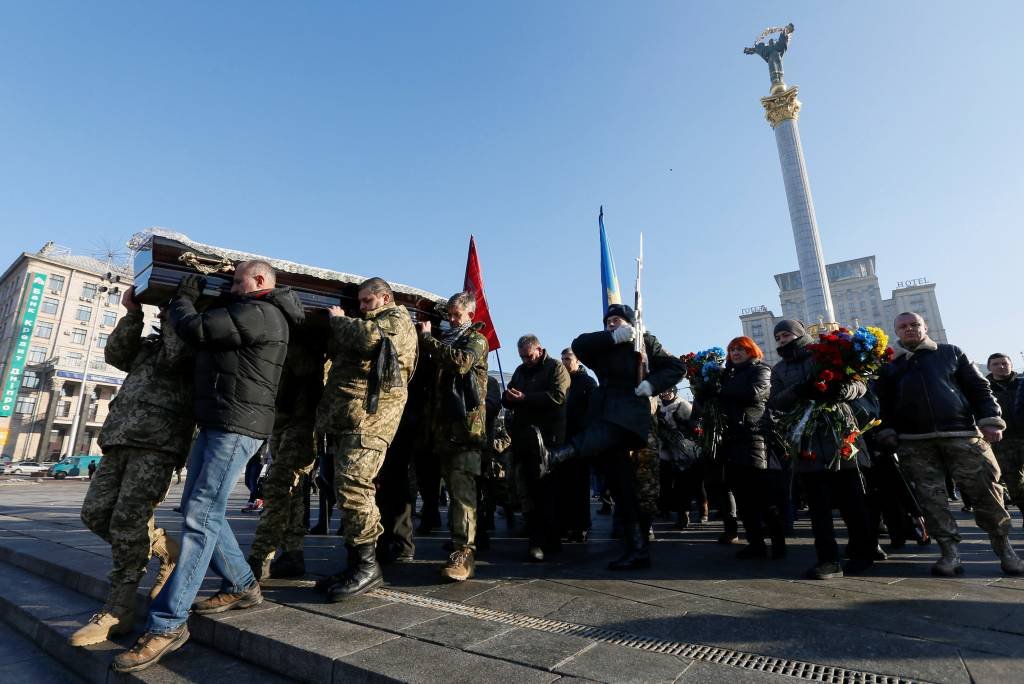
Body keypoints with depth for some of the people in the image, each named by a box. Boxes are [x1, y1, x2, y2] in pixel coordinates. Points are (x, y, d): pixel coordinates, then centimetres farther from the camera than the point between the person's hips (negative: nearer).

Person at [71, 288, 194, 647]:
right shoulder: (150, 341, 27)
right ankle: (167, 551, 20)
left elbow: (172, 358, -13)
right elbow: (116, 354, 12)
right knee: (96, 512, 5)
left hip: (159, 441, -8)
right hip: (121, 436, 8)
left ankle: (118, 610, -1)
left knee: (127, 520, -12)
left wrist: (174, 313, -2)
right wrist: (133, 313, 4)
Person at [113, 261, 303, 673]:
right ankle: (242, 586, 21)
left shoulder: (260, 313, -12)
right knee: (198, 509, 13)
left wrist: (183, 299, 5)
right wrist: (200, 300, 15)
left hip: (237, 426, -11)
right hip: (215, 423, 11)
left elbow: (194, 329, -14)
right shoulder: (248, 313, 22)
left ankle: (168, 623, -5)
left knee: (201, 516, -11)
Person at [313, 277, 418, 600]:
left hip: (370, 414, -10)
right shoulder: (370, 322, 30)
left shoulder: (397, 319, 3)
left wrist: (339, 319, 0)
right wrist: (339, 323, 13)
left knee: (352, 486, -15)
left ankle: (367, 566, -7)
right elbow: (338, 352, 28)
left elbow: (367, 337, -17)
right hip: (347, 416, 10)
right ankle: (356, 564, 17)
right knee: (350, 489, 9)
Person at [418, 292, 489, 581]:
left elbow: (461, 361, -17)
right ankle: (460, 541, 22)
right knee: (453, 487, 12)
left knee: (461, 488, -12)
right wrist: (423, 339, 10)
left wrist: (428, 338, -8)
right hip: (444, 425, 7)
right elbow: (431, 371, 24)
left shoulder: (476, 339, 3)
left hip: (466, 424, -7)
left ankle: (464, 552, -12)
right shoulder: (444, 340, 24)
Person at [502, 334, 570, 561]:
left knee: (544, 489, -6)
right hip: (522, 437, 6)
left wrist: (525, 398, -16)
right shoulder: (520, 371, 23)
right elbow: (506, 399, 20)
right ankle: (539, 540, 14)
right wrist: (509, 398, -4)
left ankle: (543, 541, -1)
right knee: (526, 489, 4)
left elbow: (557, 396, -13)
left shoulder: (556, 368, 3)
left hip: (546, 437, -6)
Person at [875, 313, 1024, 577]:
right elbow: (884, 404, 13)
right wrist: (888, 432, 3)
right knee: (931, 497, -2)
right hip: (914, 444, 1)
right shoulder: (890, 365, 15)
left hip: (962, 435, 0)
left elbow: (979, 388, 9)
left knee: (985, 492, -1)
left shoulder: (951, 353, 14)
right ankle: (950, 552, 3)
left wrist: (990, 420, -2)